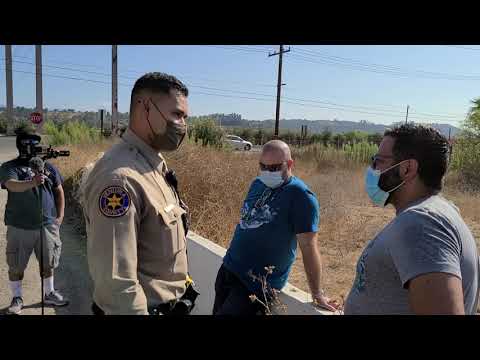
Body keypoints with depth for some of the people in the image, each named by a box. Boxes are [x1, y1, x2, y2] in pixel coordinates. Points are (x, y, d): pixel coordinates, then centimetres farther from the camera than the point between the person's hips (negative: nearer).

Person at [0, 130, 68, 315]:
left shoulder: (48, 166, 5)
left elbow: (59, 191, 12)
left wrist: (60, 216, 6)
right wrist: (32, 183, -45)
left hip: (48, 225, 3)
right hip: (19, 227, -2)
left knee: (48, 263, 15)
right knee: (16, 266, 10)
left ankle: (49, 294, 33)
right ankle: (17, 298, 29)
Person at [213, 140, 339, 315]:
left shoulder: (300, 196, -17)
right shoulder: (257, 184, 6)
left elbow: (309, 247, -18)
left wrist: (317, 294, -15)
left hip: (258, 284, -7)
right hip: (227, 269, 8)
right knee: (217, 311, 21)